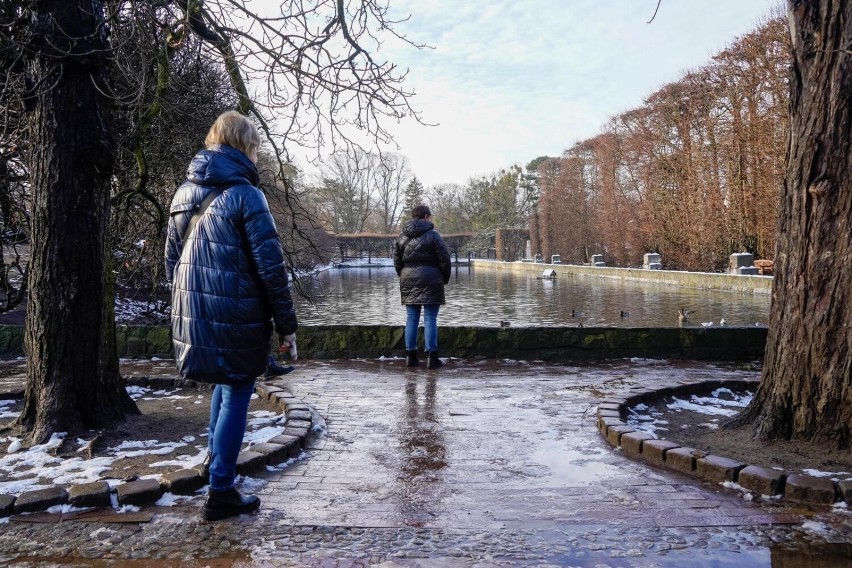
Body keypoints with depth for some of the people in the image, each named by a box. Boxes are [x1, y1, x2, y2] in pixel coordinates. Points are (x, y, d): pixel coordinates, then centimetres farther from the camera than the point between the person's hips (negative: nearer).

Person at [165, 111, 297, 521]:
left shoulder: (184, 192, 10)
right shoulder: (244, 194, -12)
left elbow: (172, 258, 15)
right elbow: (271, 266, -15)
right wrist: (286, 323, -9)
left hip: (193, 316, 7)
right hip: (236, 318, -7)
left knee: (224, 383, 26)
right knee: (236, 395, 4)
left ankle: (216, 458, 37)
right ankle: (221, 493, 10)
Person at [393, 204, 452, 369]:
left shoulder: (402, 237, 10)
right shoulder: (432, 235, -6)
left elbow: (397, 261, 12)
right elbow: (444, 260, -7)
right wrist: (445, 278, 6)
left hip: (408, 281, 5)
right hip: (430, 280, -5)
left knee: (411, 319, 9)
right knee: (430, 319, -1)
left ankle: (410, 356, 11)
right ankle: (431, 357, -1)